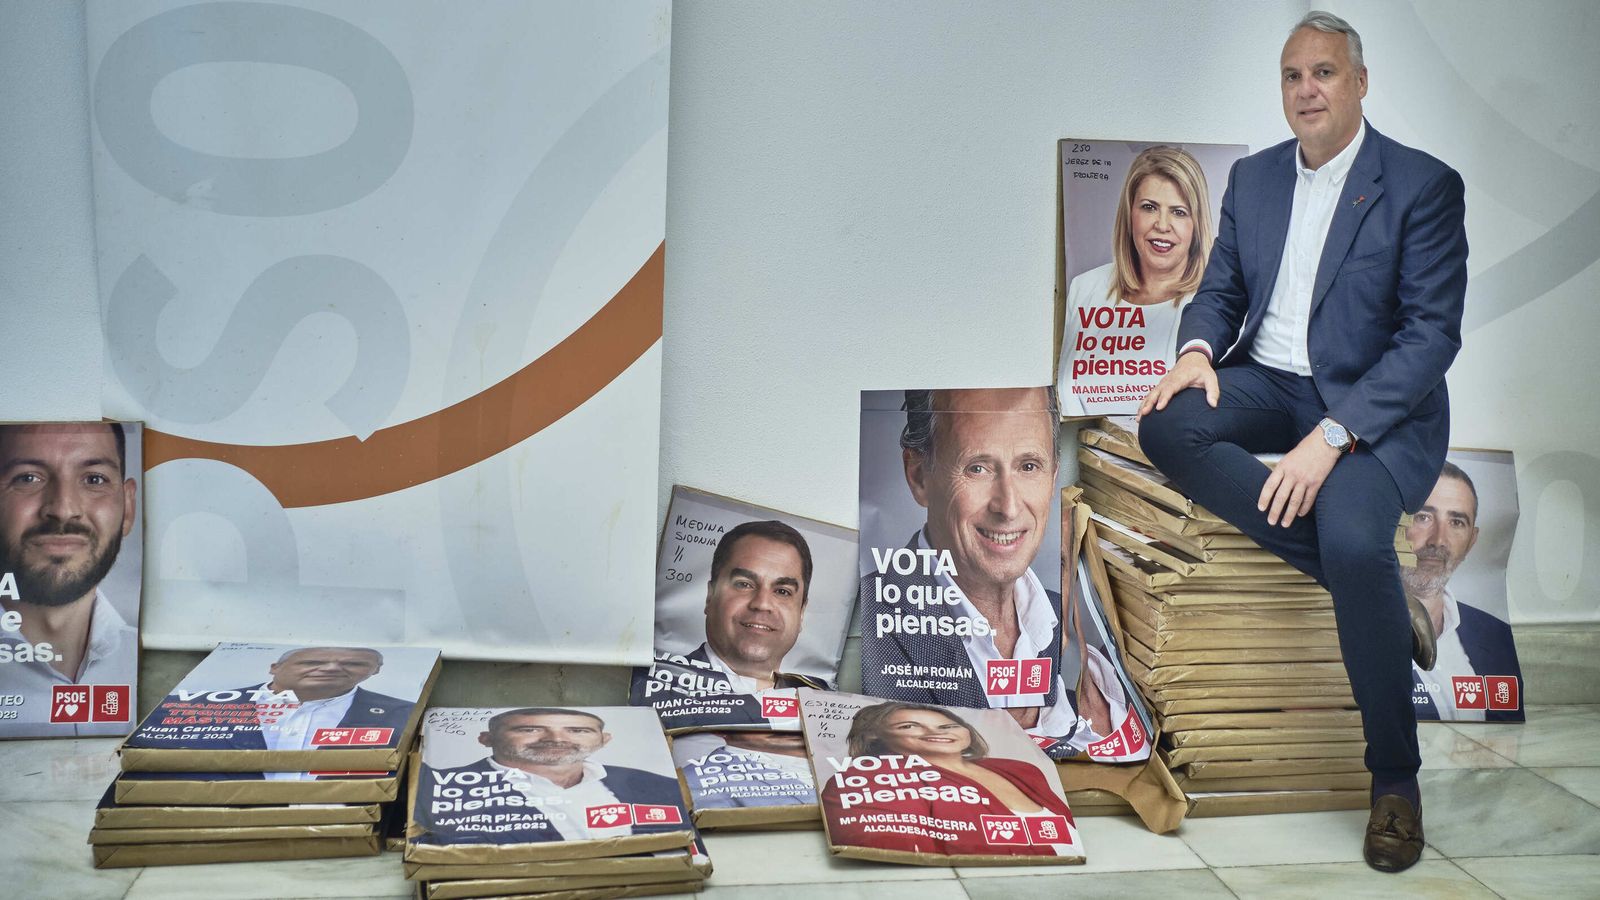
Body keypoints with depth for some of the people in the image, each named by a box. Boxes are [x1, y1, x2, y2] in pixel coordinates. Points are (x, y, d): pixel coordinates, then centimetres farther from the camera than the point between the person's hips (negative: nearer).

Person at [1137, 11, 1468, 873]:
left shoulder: (1423, 184, -6)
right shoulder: (1253, 176, 11)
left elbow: (1432, 333, -13)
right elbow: (1221, 289, 14)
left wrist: (1331, 437, -26)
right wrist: (1197, 349, -13)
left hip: (1374, 404, -5)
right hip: (1270, 382, 5)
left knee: (1354, 540, -33)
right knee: (1166, 425, -27)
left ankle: (1395, 778, -13)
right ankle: (1354, 572, -18)